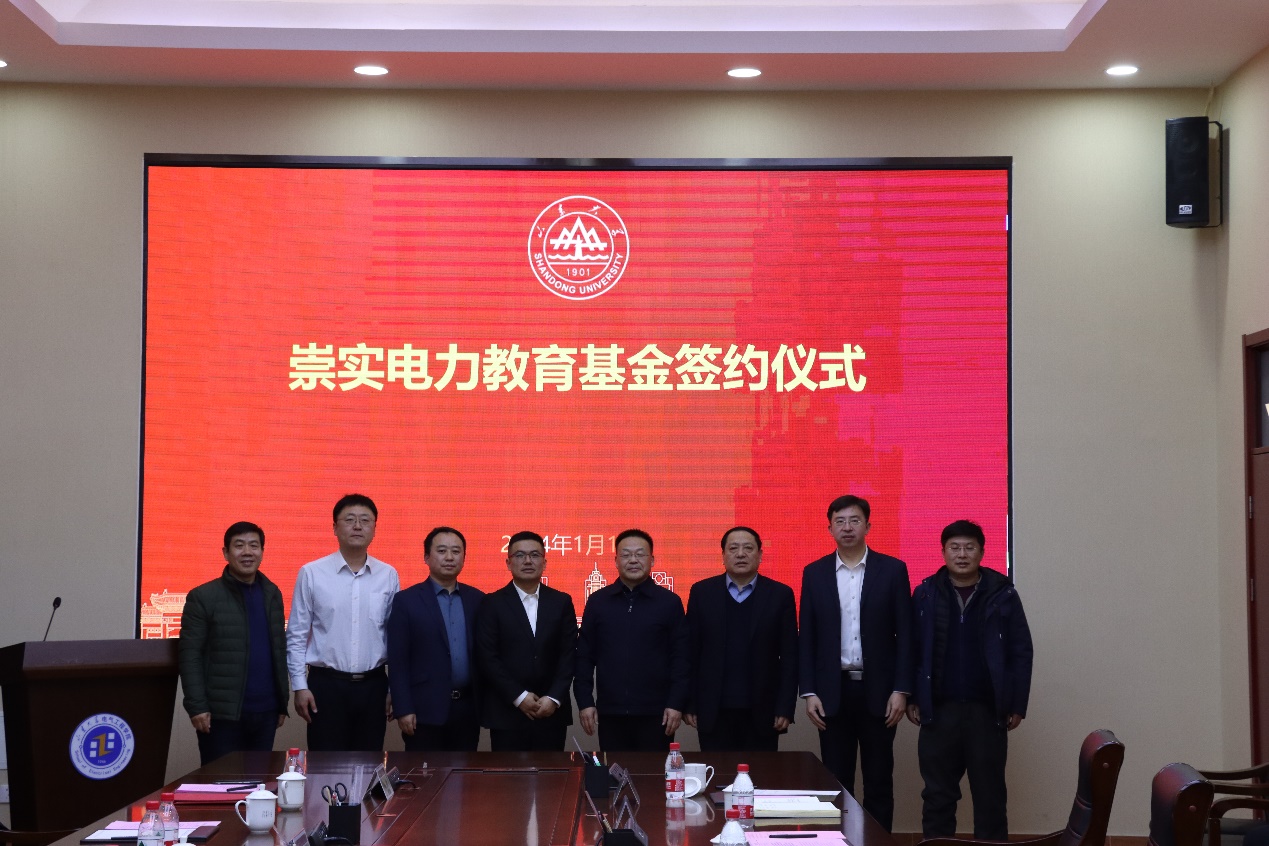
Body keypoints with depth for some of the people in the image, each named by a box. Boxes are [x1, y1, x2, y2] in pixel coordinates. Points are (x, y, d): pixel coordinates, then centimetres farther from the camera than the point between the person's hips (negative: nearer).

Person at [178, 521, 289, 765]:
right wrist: (197, 706, -13)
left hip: (265, 711, 5)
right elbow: (189, 655, -6)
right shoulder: (203, 597, -3)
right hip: (222, 713, -4)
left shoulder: (272, 594, 12)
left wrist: (282, 703, 12)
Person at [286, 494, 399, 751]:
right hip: (326, 684, -2)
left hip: (373, 685, 2)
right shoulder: (311, 574, -2)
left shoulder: (388, 576, 3)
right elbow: (296, 635, 1)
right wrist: (300, 686, -3)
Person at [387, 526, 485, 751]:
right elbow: (397, 660, -5)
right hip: (426, 709, -4)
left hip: (468, 708, 4)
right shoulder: (406, 601, -2)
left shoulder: (477, 600, 10)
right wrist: (403, 710, -11)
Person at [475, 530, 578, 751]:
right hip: (506, 712, -2)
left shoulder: (561, 602, 9)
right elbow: (487, 657, -5)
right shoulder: (493, 604, 2)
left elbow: (569, 654, 4)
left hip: (552, 711, 2)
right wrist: (519, 697, -11)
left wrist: (554, 698, -7)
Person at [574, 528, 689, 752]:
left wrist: (677, 704, -6)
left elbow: (681, 657, 0)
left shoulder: (670, 602, 2)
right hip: (610, 714, 2)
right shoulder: (597, 601, 6)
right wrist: (584, 701, 1)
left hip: (656, 714, -2)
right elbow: (585, 655, 7)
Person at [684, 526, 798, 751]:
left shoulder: (780, 595, 2)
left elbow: (789, 656, 1)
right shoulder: (702, 592, 4)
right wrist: (689, 704, 0)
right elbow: (691, 651, 4)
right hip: (714, 713, 0)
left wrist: (786, 708, -4)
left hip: (761, 713, 0)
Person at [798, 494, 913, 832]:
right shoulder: (814, 573, 5)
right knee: (836, 781, 4)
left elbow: (905, 634, -1)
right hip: (833, 691, 1)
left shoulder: (892, 569, 1)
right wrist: (809, 692, -3)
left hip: (878, 690, -1)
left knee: (879, 779, 5)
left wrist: (901, 689, -8)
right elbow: (807, 638, 4)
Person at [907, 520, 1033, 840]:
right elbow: (911, 651, 6)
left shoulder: (1002, 594, 0)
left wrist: (1017, 705, -2)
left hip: (988, 710, -1)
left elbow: (1021, 652, 1)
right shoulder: (925, 595, 2)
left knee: (990, 795, 7)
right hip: (939, 710, 1)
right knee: (937, 795, 7)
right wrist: (912, 699, 0)